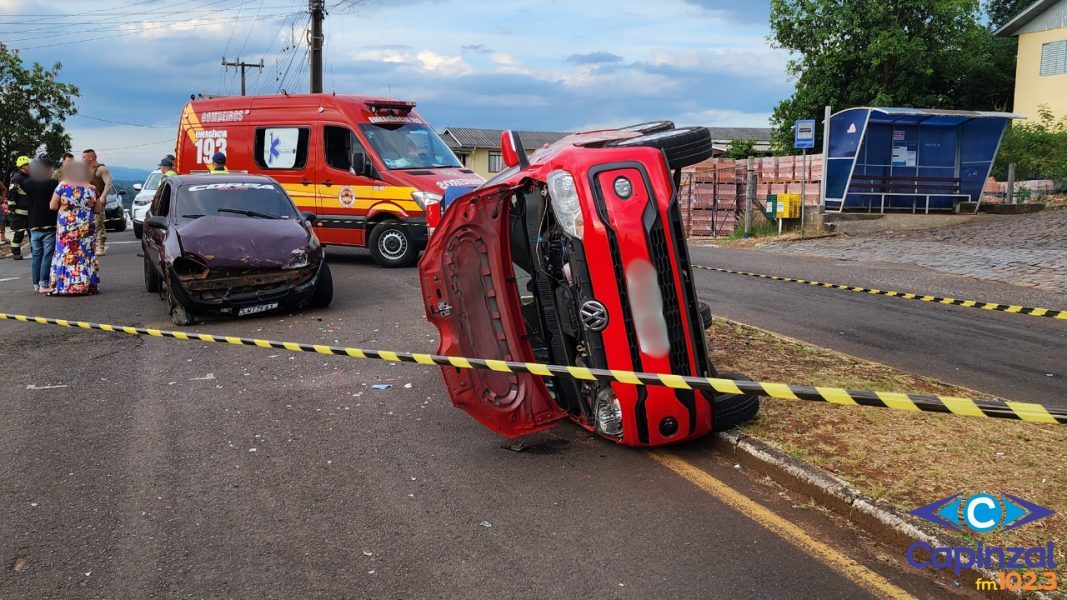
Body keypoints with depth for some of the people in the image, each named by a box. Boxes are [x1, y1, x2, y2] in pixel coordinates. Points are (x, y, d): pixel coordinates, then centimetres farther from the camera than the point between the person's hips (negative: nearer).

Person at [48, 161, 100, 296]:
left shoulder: (63, 186, -5)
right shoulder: (92, 188, -1)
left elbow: (52, 206, -3)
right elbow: (97, 210, 5)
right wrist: (101, 202, 25)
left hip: (65, 228, -1)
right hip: (86, 228, 1)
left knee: (65, 254, 4)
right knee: (85, 255, 5)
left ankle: (62, 285, 3)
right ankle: (86, 285, 5)